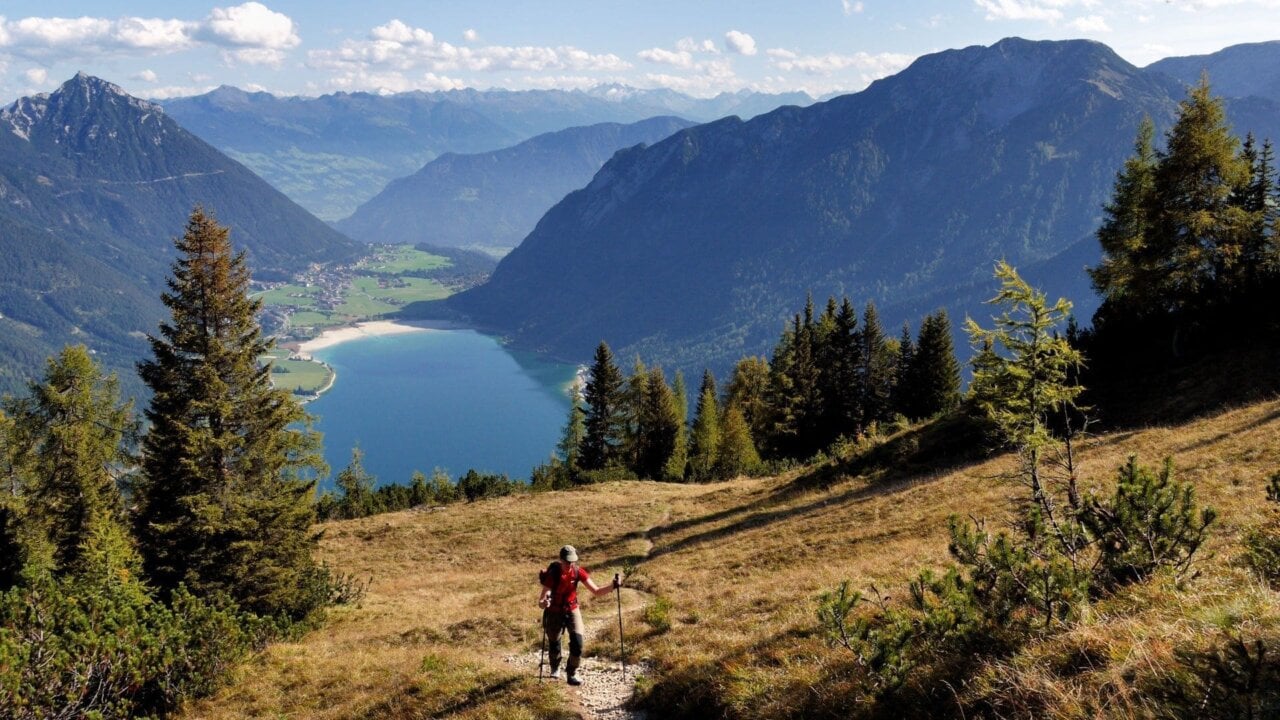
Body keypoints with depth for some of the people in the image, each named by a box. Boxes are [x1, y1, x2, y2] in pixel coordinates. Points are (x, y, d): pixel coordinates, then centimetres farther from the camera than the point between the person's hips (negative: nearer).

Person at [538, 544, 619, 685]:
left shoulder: (578, 571, -17)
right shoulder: (553, 574, -27)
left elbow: (596, 591, -14)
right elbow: (541, 601, -29)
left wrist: (612, 586, -31)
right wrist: (543, 602, -54)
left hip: (572, 611, 2)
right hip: (554, 613, -2)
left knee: (577, 644, -10)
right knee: (554, 646, 9)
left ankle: (572, 674, 12)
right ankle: (555, 670, 42)